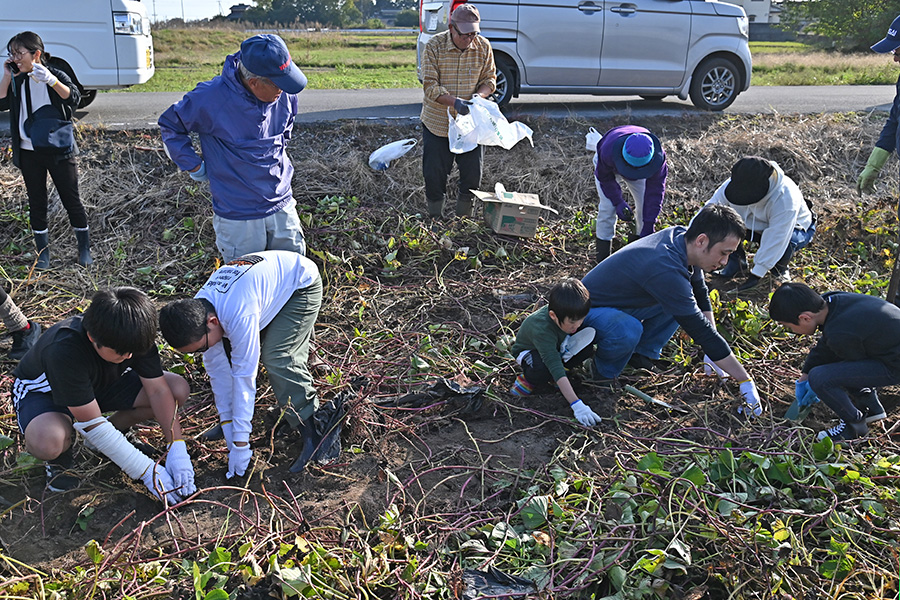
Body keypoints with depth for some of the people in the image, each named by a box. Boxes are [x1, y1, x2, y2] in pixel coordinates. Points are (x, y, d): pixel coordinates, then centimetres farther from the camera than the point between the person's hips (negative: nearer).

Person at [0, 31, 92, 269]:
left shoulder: (55, 75, -7)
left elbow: (74, 98, -24)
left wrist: (50, 80, -37)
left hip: (58, 151, -4)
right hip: (29, 153, 4)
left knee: (71, 200, 4)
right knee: (36, 203, 10)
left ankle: (85, 249, 17)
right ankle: (43, 253, 20)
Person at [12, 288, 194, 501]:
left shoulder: (133, 337, -26)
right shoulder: (65, 350, -40)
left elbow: (158, 390, -18)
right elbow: (91, 423, -35)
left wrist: (177, 449, -28)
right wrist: (147, 472, -34)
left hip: (103, 384, 5)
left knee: (179, 389, -18)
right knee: (49, 443, -41)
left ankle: (112, 431, 4)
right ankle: (58, 458, -2)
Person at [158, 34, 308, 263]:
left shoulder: (284, 95, -6)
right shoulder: (211, 98, -19)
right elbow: (170, 125, -1)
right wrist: (194, 167, -4)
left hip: (283, 207, 4)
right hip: (237, 216, -4)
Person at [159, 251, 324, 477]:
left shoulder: (239, 317, -40)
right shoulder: (196, 312, -16)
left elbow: (244, 378, -33)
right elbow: (217, 368, -7)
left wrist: (240, 443, -27)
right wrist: (226, 422, -7)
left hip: (302, 284, -8)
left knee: (277, 360, -21)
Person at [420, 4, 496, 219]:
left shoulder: (483, 47, -4)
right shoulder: (434, 46, -13)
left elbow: (489, 79, 5)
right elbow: (430, 85, -16)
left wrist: (479, 96, -17)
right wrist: (454, 101, -32)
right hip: (437, 122, -2)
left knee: (473, 174, 4)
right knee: (434, 174, 4)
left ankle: (463, 218, 24)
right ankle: (435, 219, 22)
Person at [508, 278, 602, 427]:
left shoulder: (570, 314, -25)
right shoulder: (542, 329, -42)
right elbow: (556, 369, -46)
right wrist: (577, 405, -52)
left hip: (557, 345, 6)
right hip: (529, 351, -6)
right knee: (543, 370, -42)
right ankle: (528, 378, -8)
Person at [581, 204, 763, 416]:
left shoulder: (680, 235, -10)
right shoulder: (666, 271, -37)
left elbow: (700, 294, 6)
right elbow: (700, 330, -31)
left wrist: (712, 351, 3)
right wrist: (745, 381, -23)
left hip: (621, 303, 9)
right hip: (589, 310, -9)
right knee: (628, 331, -38)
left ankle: (642, 353, 8)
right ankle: (604, 371, -7)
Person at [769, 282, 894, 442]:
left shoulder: (839, 334, -31)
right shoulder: (833, 301, -4)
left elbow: (855, 365, -11)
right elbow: (824, 346, 13)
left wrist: (816, 386, 2)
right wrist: (804, 376, 17)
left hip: (894, 366, -10)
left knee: (819, 378, -21)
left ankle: (855, 424, 5)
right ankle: (871, 408, 28)